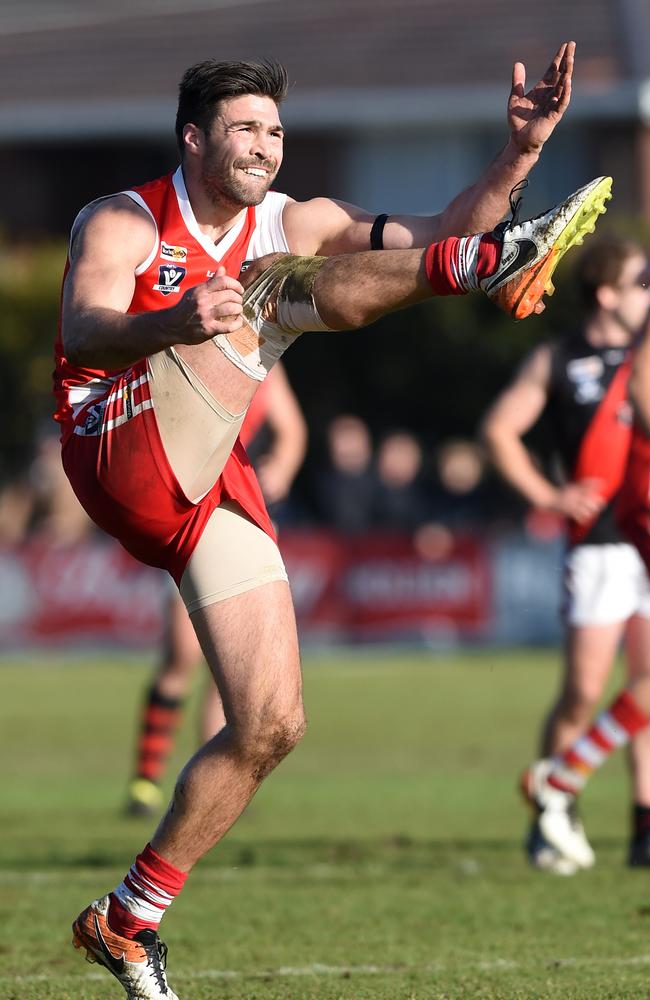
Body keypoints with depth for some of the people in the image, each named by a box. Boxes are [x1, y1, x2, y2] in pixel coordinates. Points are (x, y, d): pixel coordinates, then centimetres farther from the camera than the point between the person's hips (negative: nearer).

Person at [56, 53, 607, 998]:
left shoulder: (291, 223, 15)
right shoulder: (123, 222, -2)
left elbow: (433, 238, 6)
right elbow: (84, 331, -22)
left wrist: (520, 152, -9)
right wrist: (173, 321, -44)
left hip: (212, 491, 6)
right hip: (129, 454, -6)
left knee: (270, 724, -3)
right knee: (281, 284, -23)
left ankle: (128, 919, 8)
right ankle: (494, 264, -46)